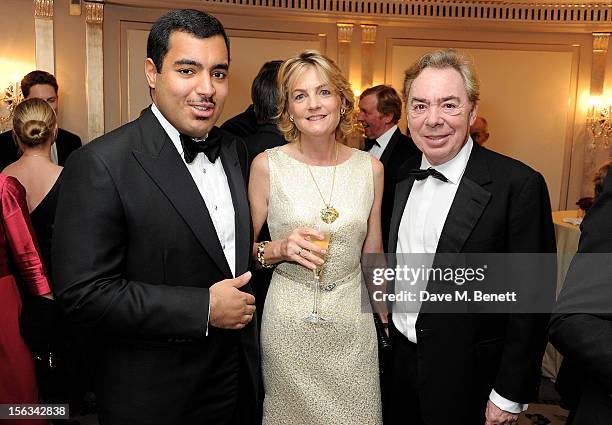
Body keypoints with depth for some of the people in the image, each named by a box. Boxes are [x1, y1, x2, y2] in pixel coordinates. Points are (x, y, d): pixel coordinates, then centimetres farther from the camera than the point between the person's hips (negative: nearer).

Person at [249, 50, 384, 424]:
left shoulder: (370, 168, -1)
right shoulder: (267, 165, -8)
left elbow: (373, 252, 10)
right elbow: (244, 249, 0)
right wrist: (278, 249, -19)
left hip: (354, 321, 2)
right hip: (289, 321, -2)